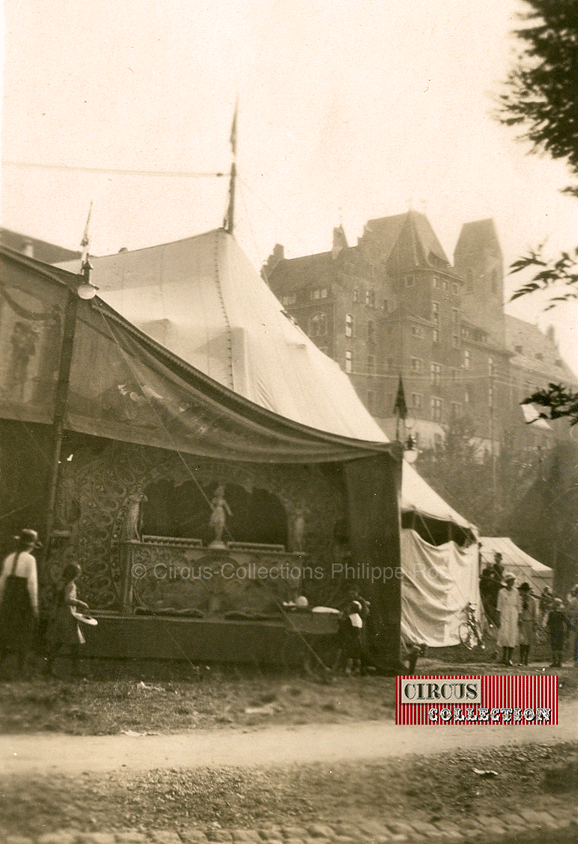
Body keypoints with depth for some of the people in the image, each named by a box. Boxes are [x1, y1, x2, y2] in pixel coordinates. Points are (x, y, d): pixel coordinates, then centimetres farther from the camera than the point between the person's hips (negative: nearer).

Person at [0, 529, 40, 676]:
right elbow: (32, 582, -14)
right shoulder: (29, 559, -10)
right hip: (25, 599, -5)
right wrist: (34, 605, -10)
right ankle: (21, 669, 2)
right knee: (24, 636, 2)